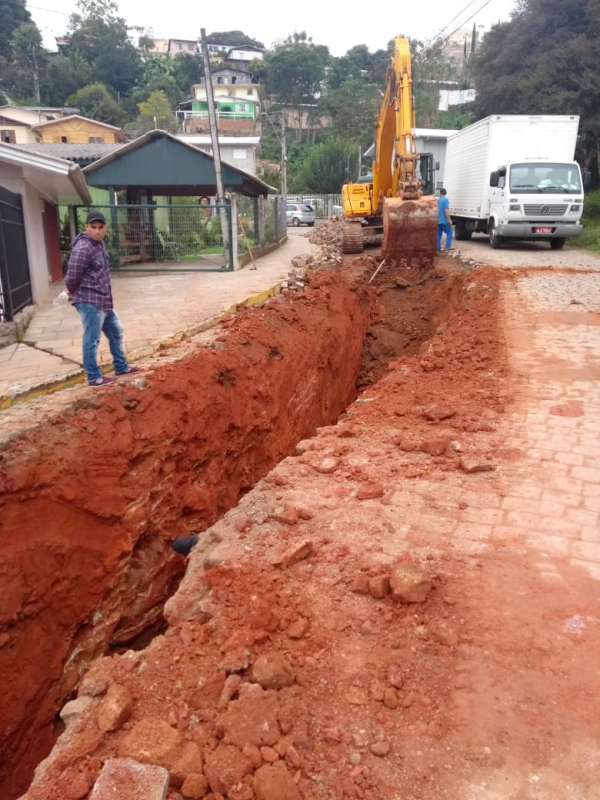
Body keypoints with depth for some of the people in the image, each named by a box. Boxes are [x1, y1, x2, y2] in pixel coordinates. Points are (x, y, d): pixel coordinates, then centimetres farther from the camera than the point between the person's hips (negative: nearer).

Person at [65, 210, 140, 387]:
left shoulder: (100, 243, 10)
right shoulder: (83, 249, -20)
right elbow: (71, 277, -19)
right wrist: (74, 293, 0)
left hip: (104, 300, 10)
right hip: (89, 301, -10)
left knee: (115, 332, 21)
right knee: (92, 340, -1)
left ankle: (121, 367, 36)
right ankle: (94, 378, 10)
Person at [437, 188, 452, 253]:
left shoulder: (437, 200, 10)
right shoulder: (446, 200, -10)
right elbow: (446, 210, -19)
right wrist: (449, 220, -16)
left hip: (438, 221, 6)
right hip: (444, 221, -6)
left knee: (438, 235, 9)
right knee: (449, 233, 1)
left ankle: (438, 249, 8)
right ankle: (447, 247, -11)